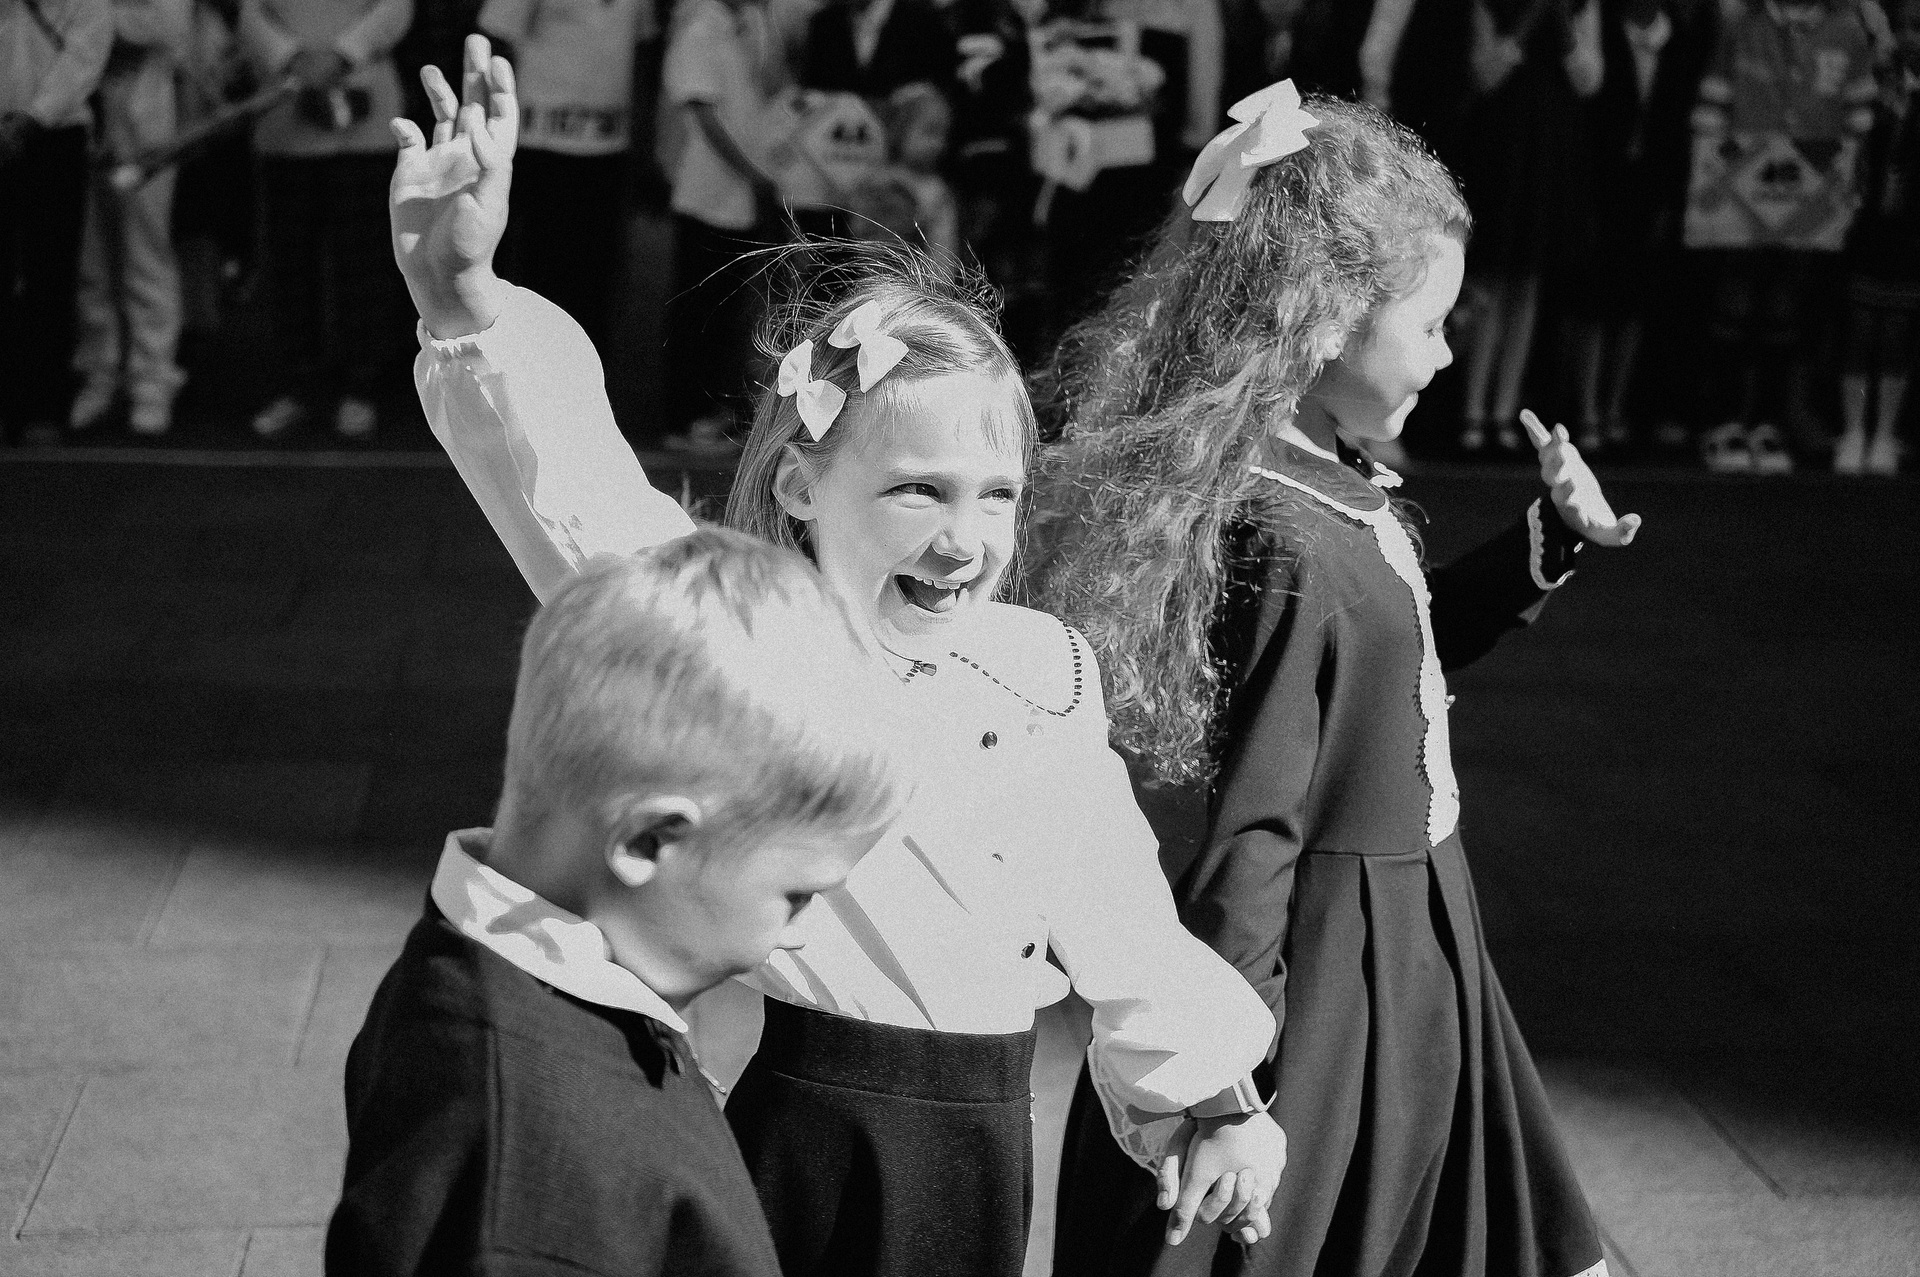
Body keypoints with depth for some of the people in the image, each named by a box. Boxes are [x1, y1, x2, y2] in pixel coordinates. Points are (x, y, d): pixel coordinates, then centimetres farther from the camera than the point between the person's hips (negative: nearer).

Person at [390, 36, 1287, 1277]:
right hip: (784, 1143, -4)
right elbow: (576, 492, -29)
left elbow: (1115, 909, 12)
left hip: (977, 1156, 4)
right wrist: (466, 299, -45)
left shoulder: (1044, 676, 1)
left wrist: (1209, 1099, 20)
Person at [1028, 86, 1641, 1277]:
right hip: (1341, 972, -9)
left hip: (1415, 946, 9)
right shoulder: (1288, 547, -26)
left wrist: (1548, 541, 12)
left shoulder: (1343, 489, 2)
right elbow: (1252, 832, -25)